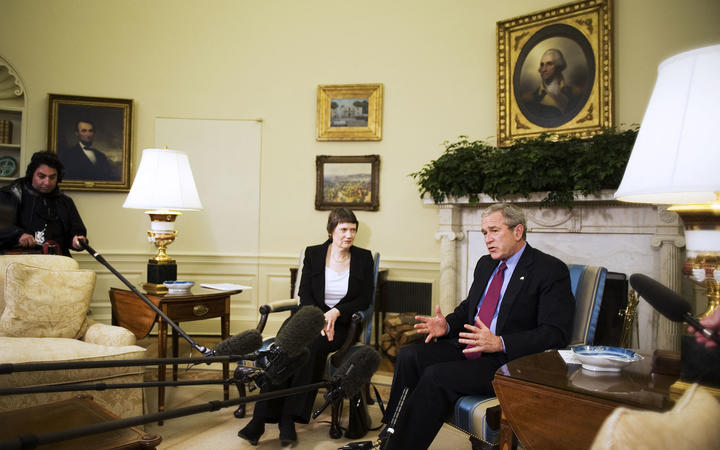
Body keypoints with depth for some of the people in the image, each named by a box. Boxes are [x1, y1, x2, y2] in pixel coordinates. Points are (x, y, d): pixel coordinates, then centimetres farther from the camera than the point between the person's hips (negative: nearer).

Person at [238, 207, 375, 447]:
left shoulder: (363, 258, 6)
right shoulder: (313, 254, 8)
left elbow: (364, 299, 3)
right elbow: (304, 294, 3)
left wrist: (335, 312, -12)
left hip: (342, 323, -1)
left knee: (313, 346, -33)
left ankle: (289, 419, -30)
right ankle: (261, 418, -30)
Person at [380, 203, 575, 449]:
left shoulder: (552, 270, -8)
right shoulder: (486, 264, 15)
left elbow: (556, 334, -16)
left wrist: (500, 343, -27)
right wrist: (446, 325, 2)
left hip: (507, 361, -7)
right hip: (468, 347, 8)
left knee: (437, 375, -26)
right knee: (409, 355, -13)